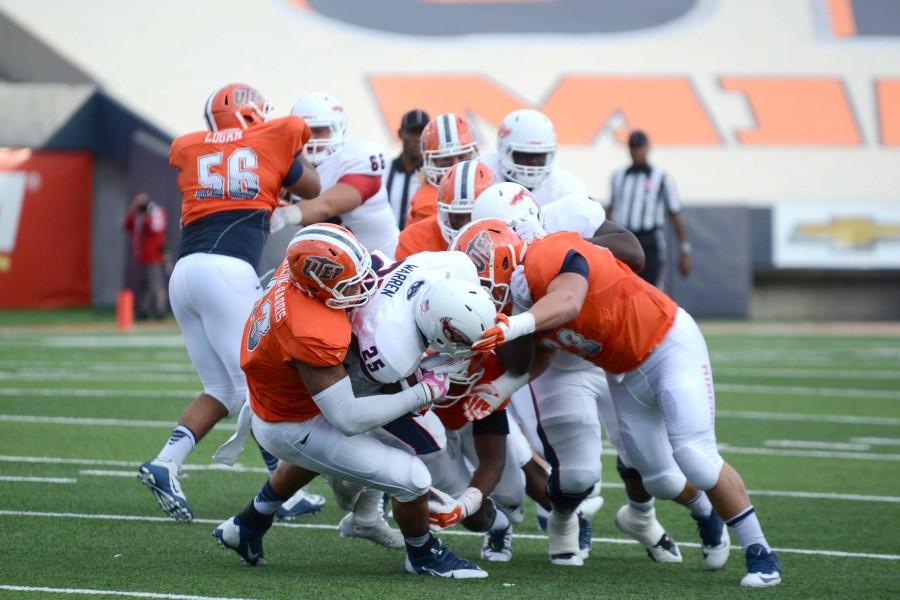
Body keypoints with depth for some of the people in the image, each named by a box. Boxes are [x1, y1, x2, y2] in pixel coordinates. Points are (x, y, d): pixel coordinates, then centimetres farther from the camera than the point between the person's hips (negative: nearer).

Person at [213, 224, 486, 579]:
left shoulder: (297, 271, -18)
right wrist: (424, 392, -29)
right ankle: (424, 556, 19)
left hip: (275, 404, 9)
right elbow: (349, 419, -35)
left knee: (312, 458, 42)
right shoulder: (313, 335, -40)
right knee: (412, 479, -8)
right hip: (294, 428, -9)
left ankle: (248, 526, 53)